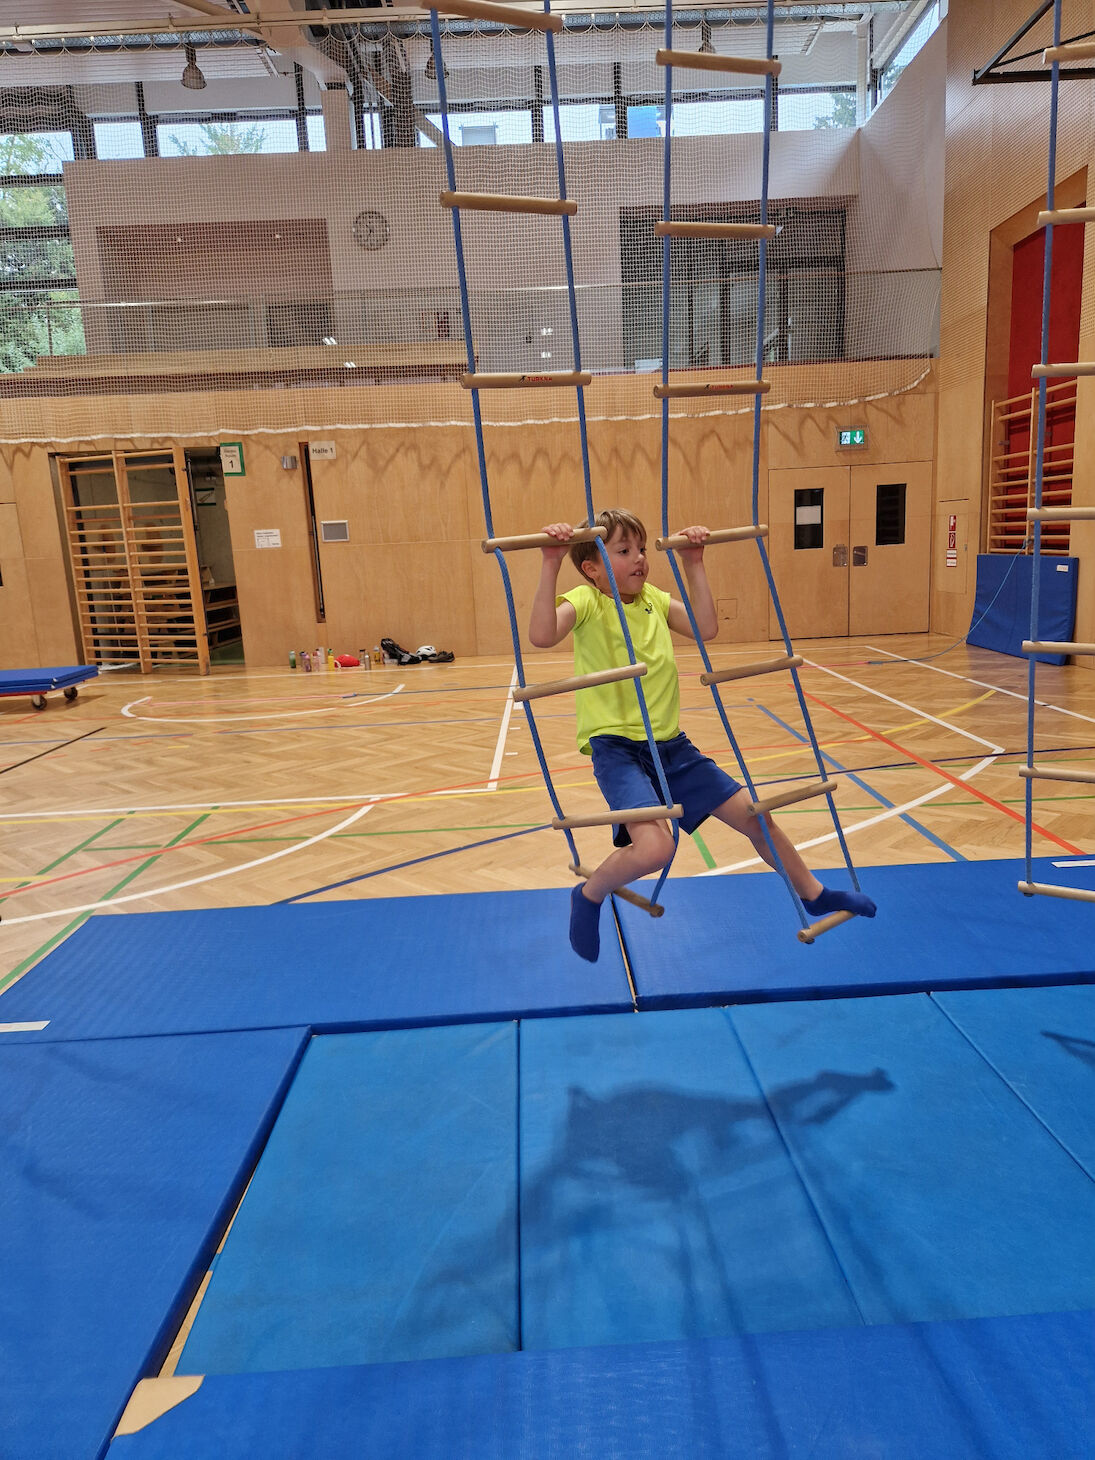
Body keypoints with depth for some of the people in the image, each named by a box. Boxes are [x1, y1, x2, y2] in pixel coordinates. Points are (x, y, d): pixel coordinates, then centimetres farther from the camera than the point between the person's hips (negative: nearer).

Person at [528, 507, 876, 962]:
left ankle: (814, 894, 38)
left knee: (754, 815, 12)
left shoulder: (654, 598, 10)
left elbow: (706, 628, 2)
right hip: (616, 745, -6)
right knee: (653, 847, -30)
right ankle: (588, 897, 3)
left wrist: (694, 564, 2)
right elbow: (542, 635, -28)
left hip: (670, 743, 7)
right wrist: (550, 565, -34)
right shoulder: (585, 601, -9)